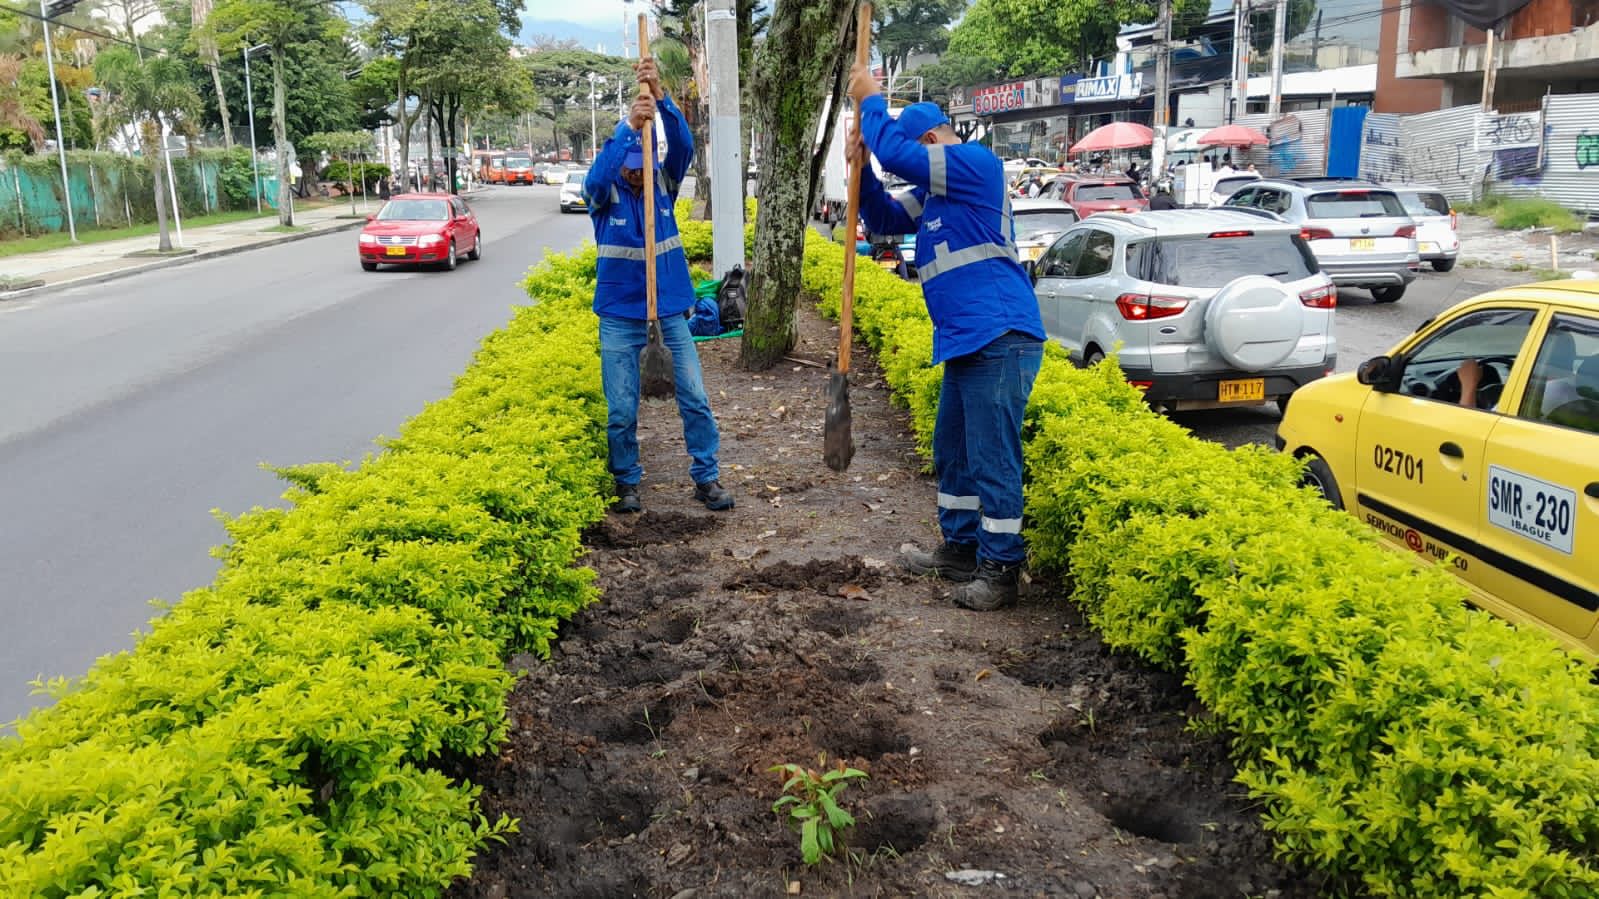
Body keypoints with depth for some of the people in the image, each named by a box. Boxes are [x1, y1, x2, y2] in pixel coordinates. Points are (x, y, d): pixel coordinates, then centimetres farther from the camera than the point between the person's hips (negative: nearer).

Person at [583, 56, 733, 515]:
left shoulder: (664, 183, -1)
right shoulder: (604, 195, -6)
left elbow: (683, 145, -18)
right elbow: (597, 176, -30)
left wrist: (661, 97, -34)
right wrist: (630, 126, -42)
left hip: (669, 308, 2)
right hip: (620, 315, -1)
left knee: (695, 398, 2)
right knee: (621, 409, 3)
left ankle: (707, 477, 15)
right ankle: (627, 482, 21)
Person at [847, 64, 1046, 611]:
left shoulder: (977, 163, -10)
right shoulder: (934, 191, 20)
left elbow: (896, 154, -18)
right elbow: (887, 221, 25)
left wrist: (869, 101, -1)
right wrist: (862, 170, 9)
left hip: (1000, 339, -11)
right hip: (965, 341, 11)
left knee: (992, 458, -7)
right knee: (952, 450, 17)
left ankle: (1000, 568, 1)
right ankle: (960, 548, 29)